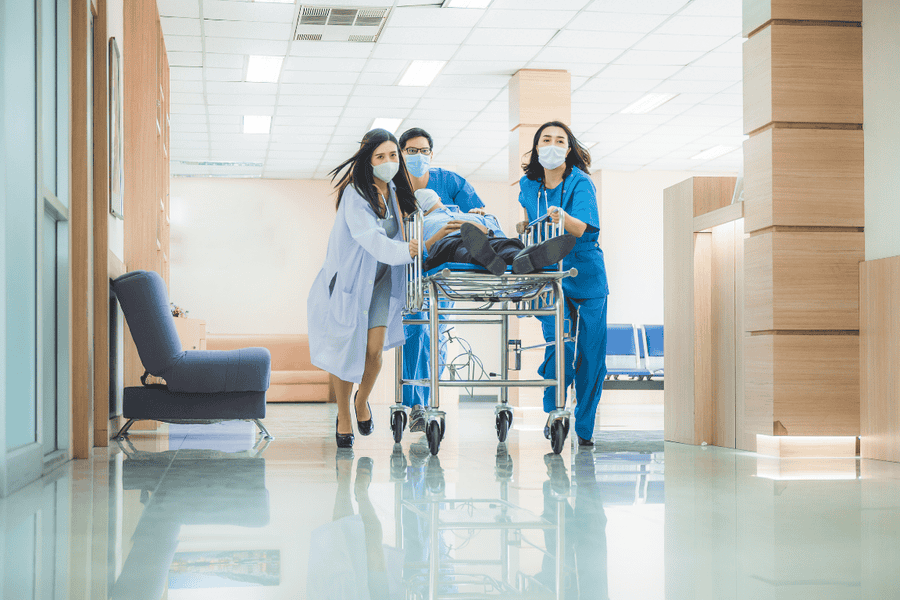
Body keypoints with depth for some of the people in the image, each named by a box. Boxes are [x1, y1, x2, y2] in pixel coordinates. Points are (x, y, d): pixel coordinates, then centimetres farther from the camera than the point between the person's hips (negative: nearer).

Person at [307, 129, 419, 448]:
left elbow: (406, 227, 18)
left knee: (374, 348, -4)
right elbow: (370, 237, -36)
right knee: (344, 349, -1)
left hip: (381, 281, 5)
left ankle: (362, 401, 26)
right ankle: (343, 417, 20)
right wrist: (403, 250, -51)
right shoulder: (355, 195, -22)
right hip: (349, 278, -4)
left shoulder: (395, 191, 0)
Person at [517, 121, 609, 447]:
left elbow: (581, 228, -25)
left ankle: (584, 428, 13)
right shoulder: (528, 185, 5)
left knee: (591, 353, -2)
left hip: (587, 275, -1)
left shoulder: (580, 182, -7)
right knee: (560, 344, -15)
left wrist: (562, 218, -43)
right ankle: (552, 413, 6)